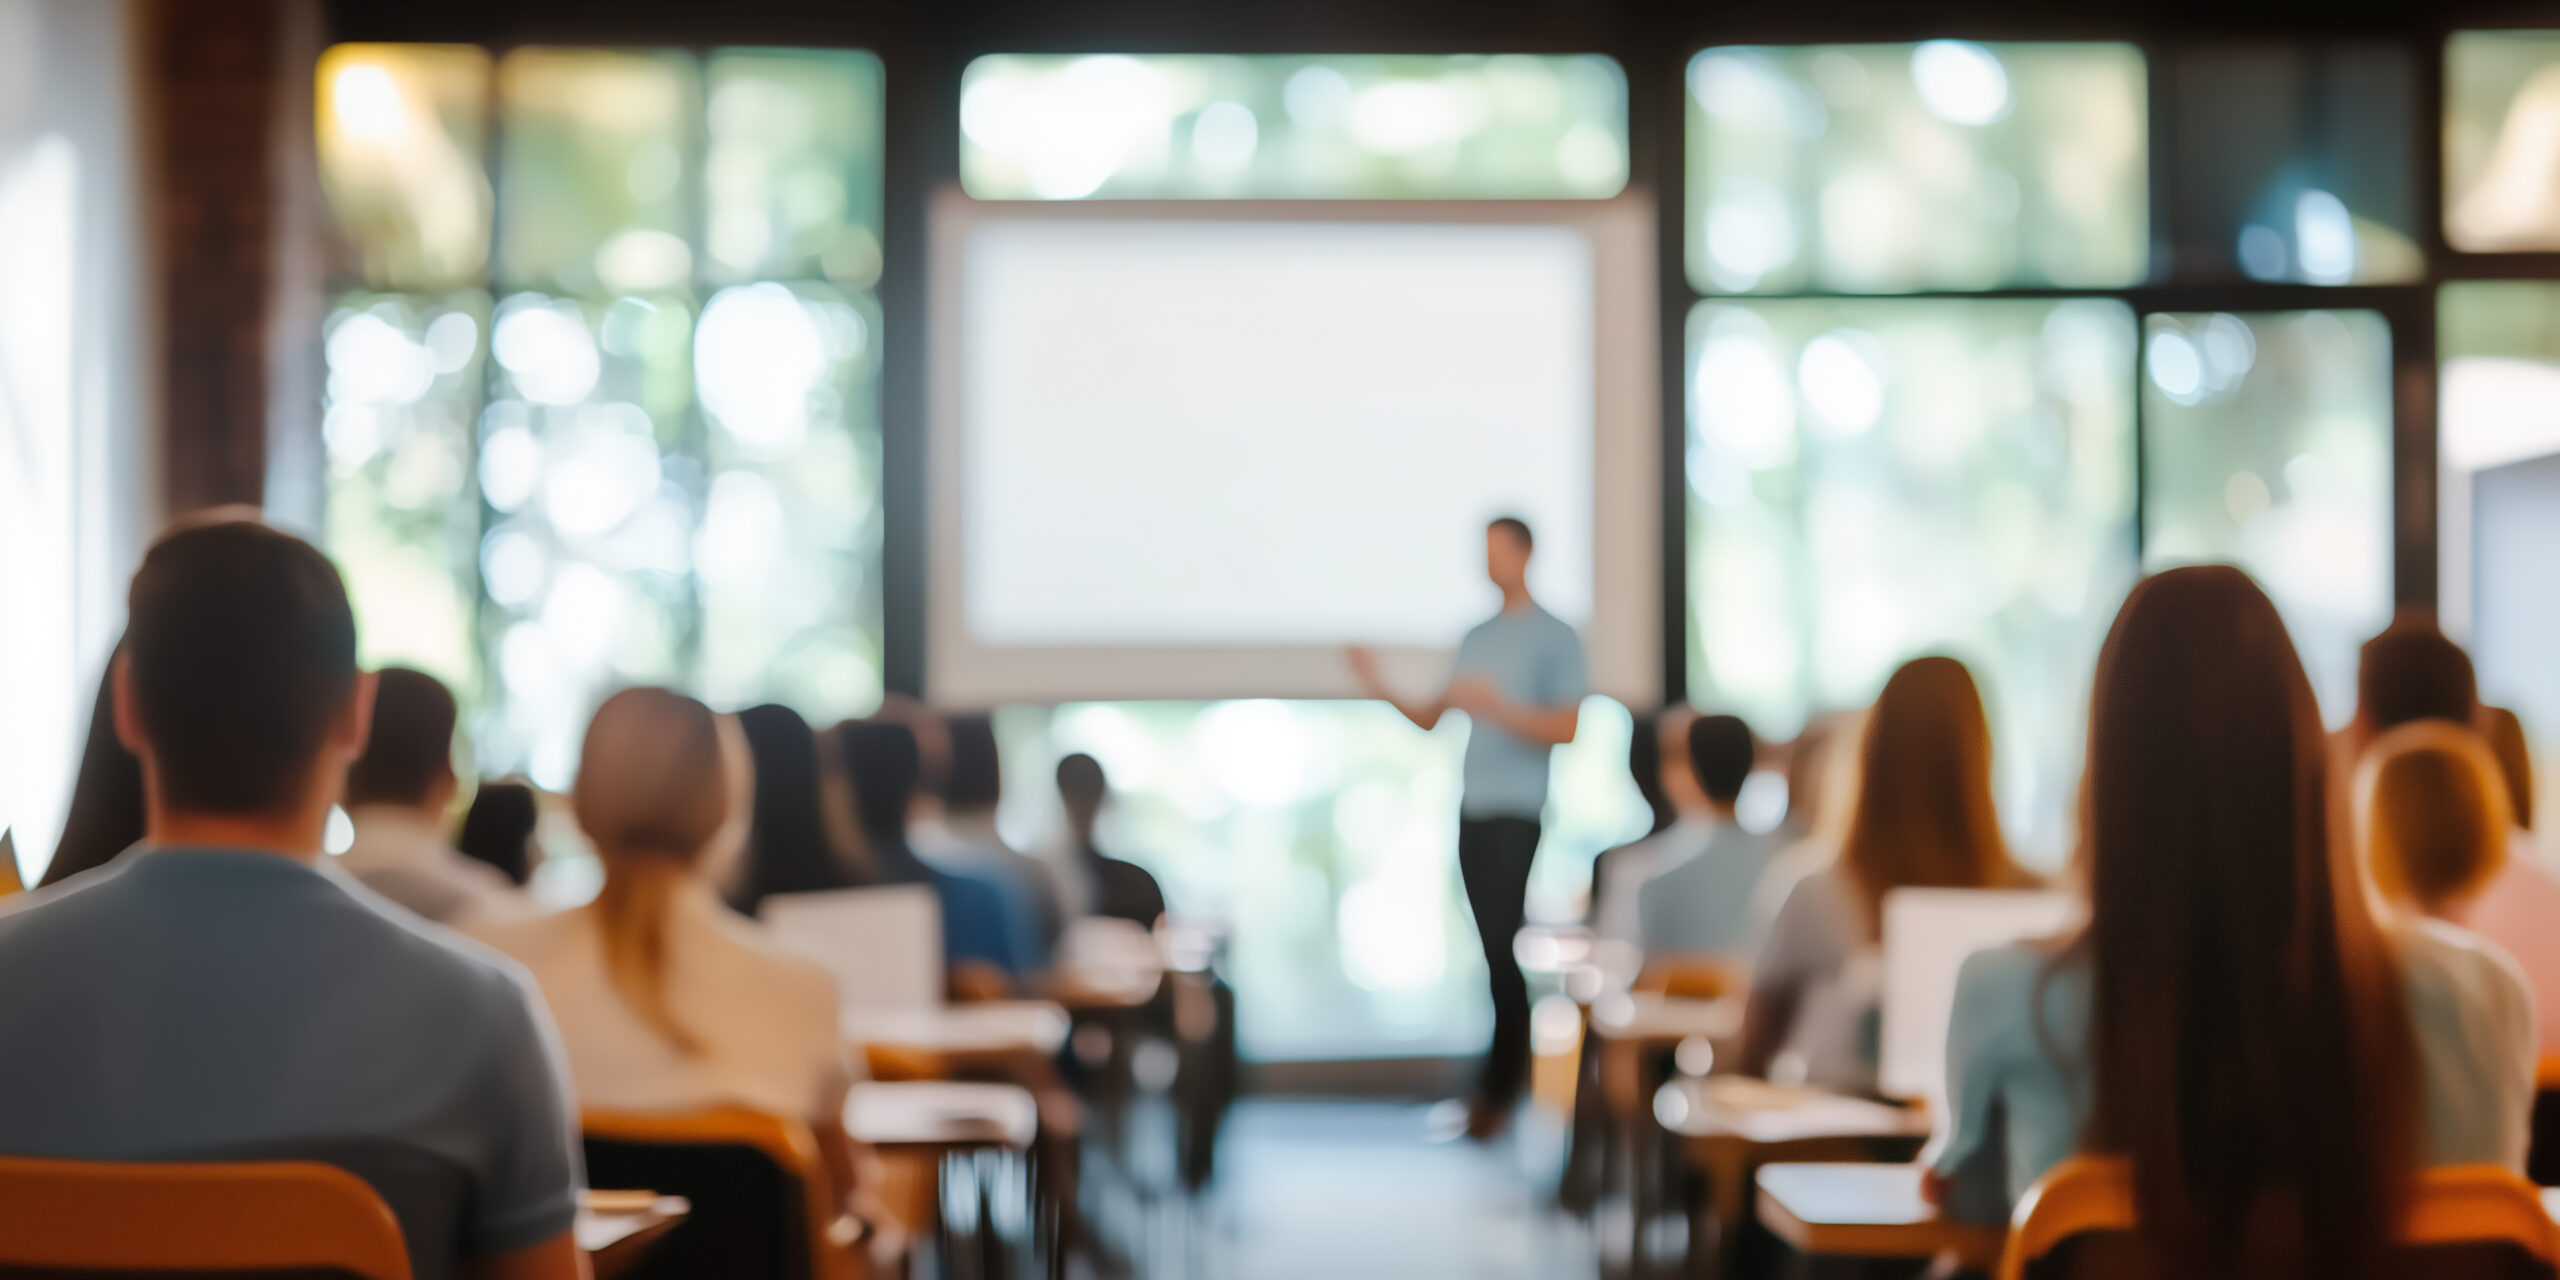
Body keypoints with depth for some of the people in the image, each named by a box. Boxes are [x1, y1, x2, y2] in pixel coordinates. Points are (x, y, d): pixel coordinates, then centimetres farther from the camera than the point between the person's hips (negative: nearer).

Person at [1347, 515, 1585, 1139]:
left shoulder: (1555, 638, -2)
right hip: (1472, 811, 6)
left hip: (1517, 812, -6)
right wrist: (1382, 691, 3)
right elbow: (1433, 717, 19)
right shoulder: (1477, 638, 18)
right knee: (1496, 948, 7)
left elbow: (1566, 728, -10)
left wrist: (1495, 706, -21)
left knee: (1501, 947, -10)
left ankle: (1497, 1090, -9)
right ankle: (1515, 1063, 13)